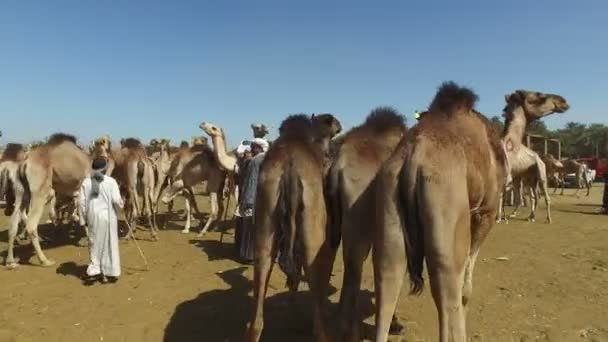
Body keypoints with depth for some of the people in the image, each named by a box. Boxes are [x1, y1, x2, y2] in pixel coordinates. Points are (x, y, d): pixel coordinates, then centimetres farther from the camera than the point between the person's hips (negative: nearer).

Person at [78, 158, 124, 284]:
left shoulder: (86, 182, 0)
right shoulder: (111, 181, -8)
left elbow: (82, 201, 0)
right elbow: (116, 200, -14)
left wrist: (84, 219, 8)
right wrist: (120, 205, 9)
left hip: (93, 216, 2)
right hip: (108, 215, -2)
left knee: (94, 242, 14)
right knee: (109, 243, 8)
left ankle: (94, 270, 11)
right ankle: (110, 273, 14)